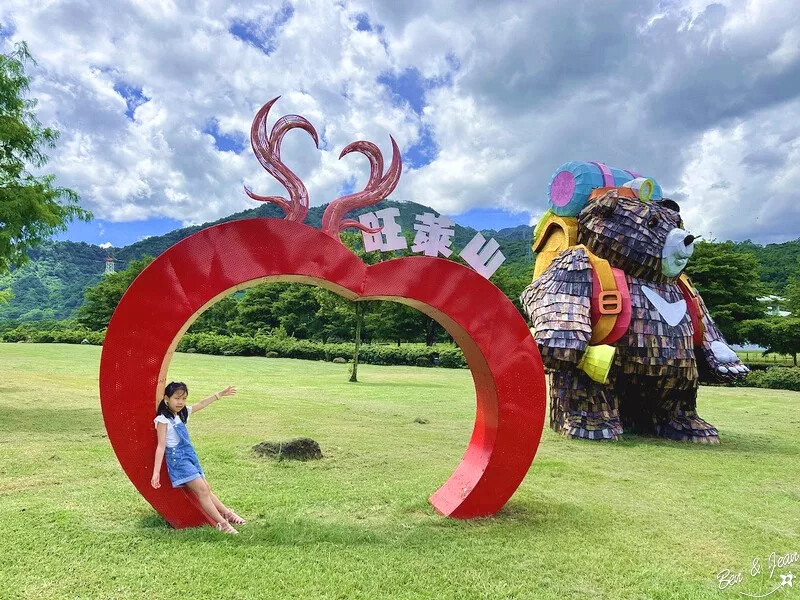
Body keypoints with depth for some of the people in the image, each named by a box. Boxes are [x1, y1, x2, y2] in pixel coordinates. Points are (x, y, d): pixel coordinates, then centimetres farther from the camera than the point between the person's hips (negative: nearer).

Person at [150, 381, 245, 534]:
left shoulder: (182, 413, 9)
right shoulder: (163, 419, -13)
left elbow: (201, 405, 22)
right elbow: (161, 446, -16)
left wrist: (220, 394, 28)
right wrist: (156, 471, -20)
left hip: (189, 455, 8)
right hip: (177, 458, -7)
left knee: (207, 489, 12)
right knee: (202, 490, -10)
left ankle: (226, 513, 20)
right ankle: (222, 524, -7)